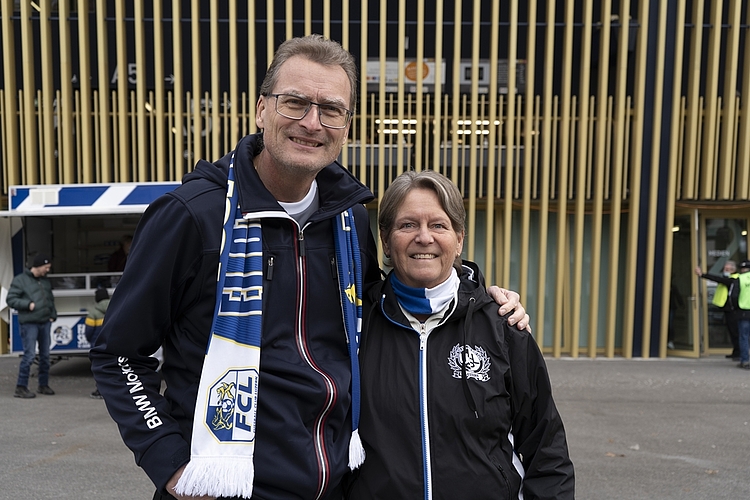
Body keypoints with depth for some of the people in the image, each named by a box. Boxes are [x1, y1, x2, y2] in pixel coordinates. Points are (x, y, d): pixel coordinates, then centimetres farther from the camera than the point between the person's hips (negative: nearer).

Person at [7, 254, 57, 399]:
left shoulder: (45, 281, 15)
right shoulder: (20, 280, -3)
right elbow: (10, 299, -6)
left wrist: (53, 315, 12)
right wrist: (28, 304, -16)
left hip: (45, 323, 6)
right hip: (29, 324, -6)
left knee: (45, 354, 10)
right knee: (29, 355, -9)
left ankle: (43, 385, 21)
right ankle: (21, 387, 2)